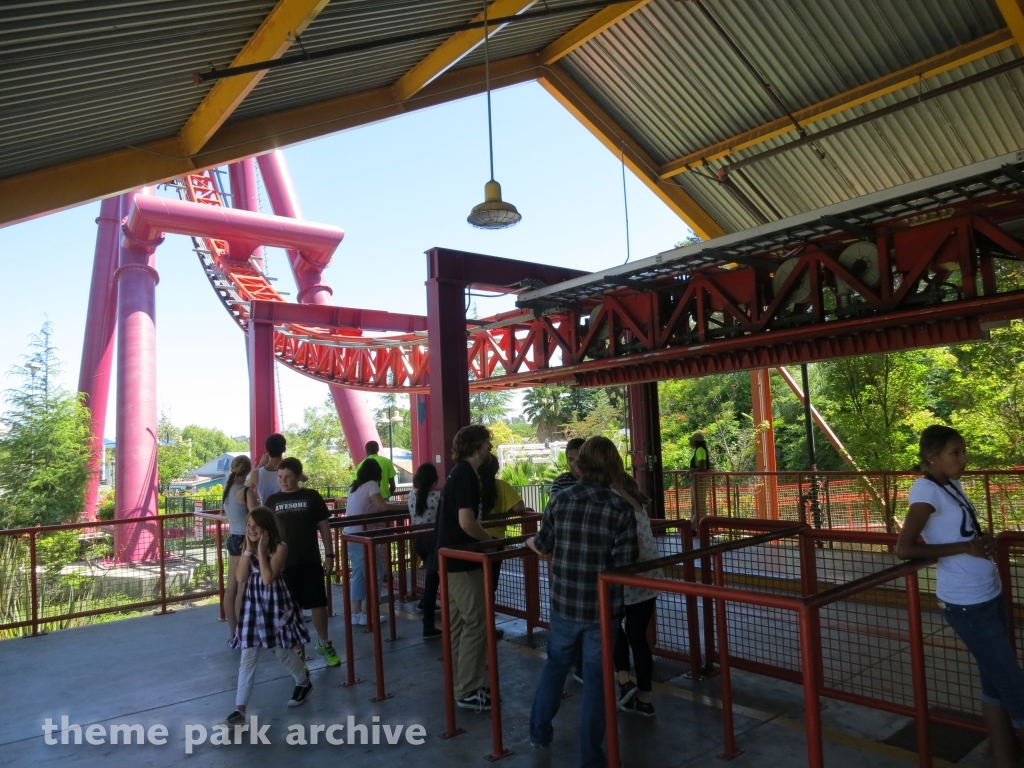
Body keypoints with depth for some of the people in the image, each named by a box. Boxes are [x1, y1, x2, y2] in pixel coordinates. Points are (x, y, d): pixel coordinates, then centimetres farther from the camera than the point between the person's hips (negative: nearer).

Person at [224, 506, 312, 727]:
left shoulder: (279, 547, -14)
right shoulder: (247, 547, 2)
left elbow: (268, 578, -24)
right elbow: (240, 577, -8)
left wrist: (261, 550, -21)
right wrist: (248, 549, -13)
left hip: (275, 603, -4)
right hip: (252, 604, 4)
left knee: (283, 652, 10)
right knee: (248, 657, 2)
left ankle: (304, 683, 37)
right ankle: (240, 710, 6)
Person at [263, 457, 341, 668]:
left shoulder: (311, 496, -2)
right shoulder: (273, 500, 2)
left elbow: (324, 526, 2)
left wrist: (329, 554, -1)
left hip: (310, 561, -1)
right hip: (283, 562, 1)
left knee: (318, 604, 6)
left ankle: (324, 643, 28)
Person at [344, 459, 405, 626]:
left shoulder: (354, 486, 15)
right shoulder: (371, 485, -8)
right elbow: (382, 506, -19)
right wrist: (404, 506, -11)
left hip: (350, 534, 8)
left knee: (358, 573, 14)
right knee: (375, 572, 1)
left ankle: (356, 613, 15)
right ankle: (367, 613, 1)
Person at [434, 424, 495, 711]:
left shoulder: (457, 472, 12)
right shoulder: (466, 474, -18)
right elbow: (466, 522, -25)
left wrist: (483, 537, 14)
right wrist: (491, 540, -11)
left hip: (450, 556, 10)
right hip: (461, 559, -10)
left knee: (459, 622, 15)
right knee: (475, 623, -4)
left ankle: (461, 684, 24)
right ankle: (467, 691, 3)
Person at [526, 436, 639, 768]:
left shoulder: (560, 501, -4)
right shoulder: (621, 508, -13)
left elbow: (544, 547, 10)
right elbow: (625, 564, -14)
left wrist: (530, 541, 32)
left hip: (564, 602, 3)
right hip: (602, 607, -3)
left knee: (555, 664, 24)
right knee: (595, 679, 11)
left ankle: (539, 731, 40)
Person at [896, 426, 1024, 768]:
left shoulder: (952, 485, 6)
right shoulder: (927, 490, -19)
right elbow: (904, 549, -24)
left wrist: (985, 539, 0)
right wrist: (964, 547, -21)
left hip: (990, 593, 8)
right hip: (966, 602, -8)